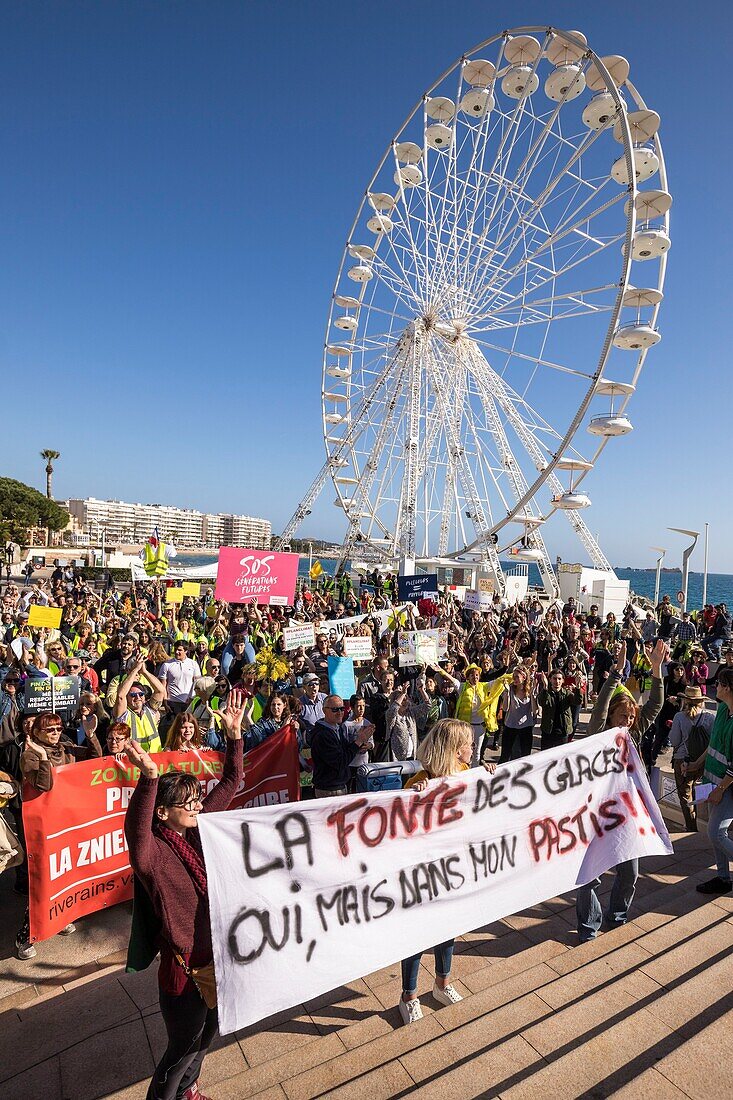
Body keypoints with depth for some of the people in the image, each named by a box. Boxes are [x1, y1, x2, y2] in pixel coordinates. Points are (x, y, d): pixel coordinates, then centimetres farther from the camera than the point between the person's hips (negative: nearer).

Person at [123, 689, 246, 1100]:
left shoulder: (201, 827, -6)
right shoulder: (154, 851, -26)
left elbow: (231, 783, -3)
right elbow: (137, 833, -49)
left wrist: (235, 732, -13)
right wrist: (149, 778, -66)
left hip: (220, 954, 7)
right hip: (185, 966, -7)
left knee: (207, 1036, 30)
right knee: (183, 1047, 17)